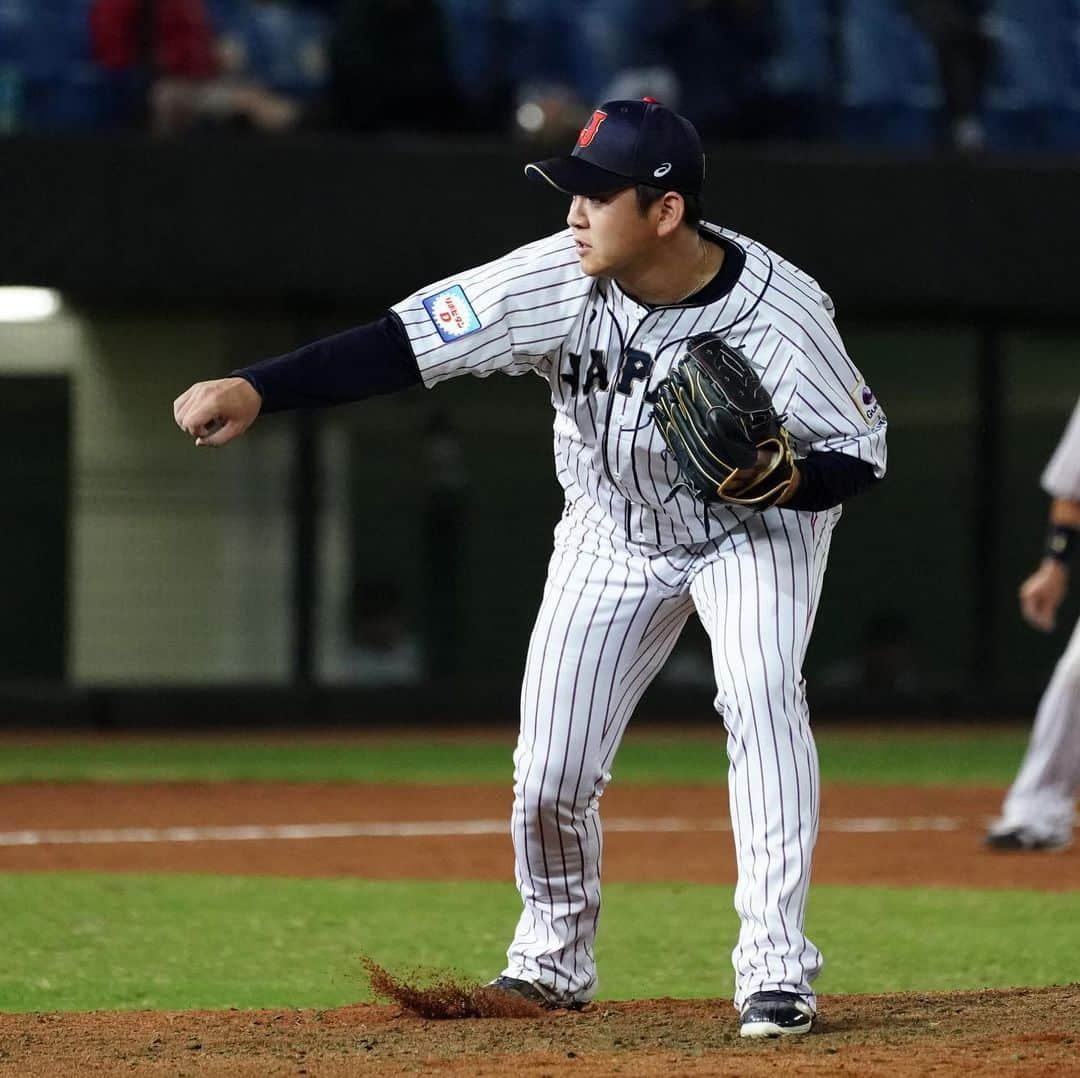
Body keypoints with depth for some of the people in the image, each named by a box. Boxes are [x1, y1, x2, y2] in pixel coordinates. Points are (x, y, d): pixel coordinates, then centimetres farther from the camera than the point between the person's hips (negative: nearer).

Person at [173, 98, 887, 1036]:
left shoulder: (780, 316, -31)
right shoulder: (556, 282, -26)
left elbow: (862, 454, -19)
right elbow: (404, 343, -29)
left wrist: (791, 480, -42)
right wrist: (256, 389, -41)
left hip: (760, 524, -3)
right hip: (614, 531, 3)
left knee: (760, 696, -29)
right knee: (550, 776, -1)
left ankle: (777, 968, -22)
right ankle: (554, 959, 28)